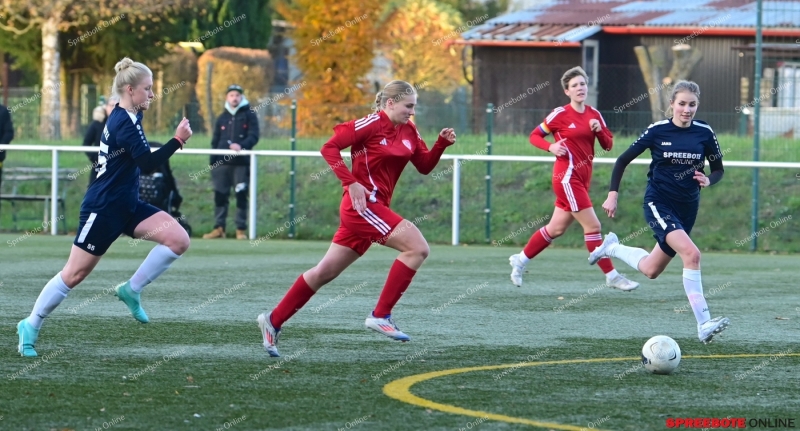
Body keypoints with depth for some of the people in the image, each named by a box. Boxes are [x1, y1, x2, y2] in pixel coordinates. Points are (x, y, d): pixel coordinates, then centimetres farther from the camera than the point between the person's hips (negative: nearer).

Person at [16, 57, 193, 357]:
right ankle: (31, 326, 15)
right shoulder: (124, 122, -20)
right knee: (75, 274, -1)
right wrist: (178, 140, -25)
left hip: (127, 206, 9)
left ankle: (132, 290, 2)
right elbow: (148, 162, -27)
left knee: (178, 239, -9)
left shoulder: (126, 118, 8)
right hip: (103, 208, -9)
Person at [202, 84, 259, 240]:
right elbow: (215, 141, 17)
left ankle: (241, 229, 1)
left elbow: (254, 136, -5)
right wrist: (212, 162, 10)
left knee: (241, 195, -3)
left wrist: (241, 145, -24)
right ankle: (219, 228, 7)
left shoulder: (249, 115, 6)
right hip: (222, 163, 3)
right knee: (220, 195, 2)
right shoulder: (222, 118, 16)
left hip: (241, 163, -3)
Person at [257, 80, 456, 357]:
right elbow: (329, 148, -13)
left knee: (326, 272, 12)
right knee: (417, 247, -17)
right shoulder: (372, 124, -11)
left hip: (375, 208, 9)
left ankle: (273, 321, 19)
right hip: (363, 202, -9)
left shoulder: (409, 132, 12)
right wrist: (351, 183, -20)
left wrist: (442, 143, -1)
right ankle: (380, 316, -14)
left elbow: (425, 166, 16)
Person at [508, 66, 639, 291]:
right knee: (592, 225, -10)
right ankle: (611, 276, -6)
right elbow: (534, 135, 1)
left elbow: (608, 145, 11)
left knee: (556, 228, 12)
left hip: (582, 178, 7)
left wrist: (599, 130, -9)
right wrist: (551, 147, -17)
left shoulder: (594, 114, 9)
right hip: (567, 176, -7)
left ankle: (520, 260, 28)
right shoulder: (560, 114, -7)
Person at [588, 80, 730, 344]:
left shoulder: (704, 133, -2)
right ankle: (704, 325, -28)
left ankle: (612, 248, 45)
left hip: (687, 208, 5)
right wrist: (612, 194, -5)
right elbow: (623, 160, 0)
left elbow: (718, 169, 9)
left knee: (651, 270, 15)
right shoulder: (657, 131, -9)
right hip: (658, 203, -5)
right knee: (691, 254, -27)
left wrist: (708, 180, -13)